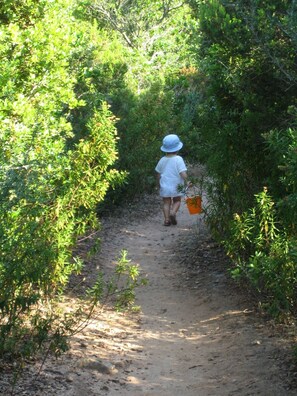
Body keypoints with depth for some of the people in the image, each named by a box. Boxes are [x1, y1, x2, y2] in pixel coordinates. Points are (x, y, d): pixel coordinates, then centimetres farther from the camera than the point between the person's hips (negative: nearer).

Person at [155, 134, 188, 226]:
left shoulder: (162, 160, 1)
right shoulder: (178, 159, -13)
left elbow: (158, 175, 8)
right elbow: (183, 174, -20)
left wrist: (159, 184, 23)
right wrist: (186, 181, -3)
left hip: (164, 186, 3)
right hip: (176, 187, -2)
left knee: (166, 203, 12)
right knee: (177, 201, 17)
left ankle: (166, 219, 2)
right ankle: (173, 212, -7)